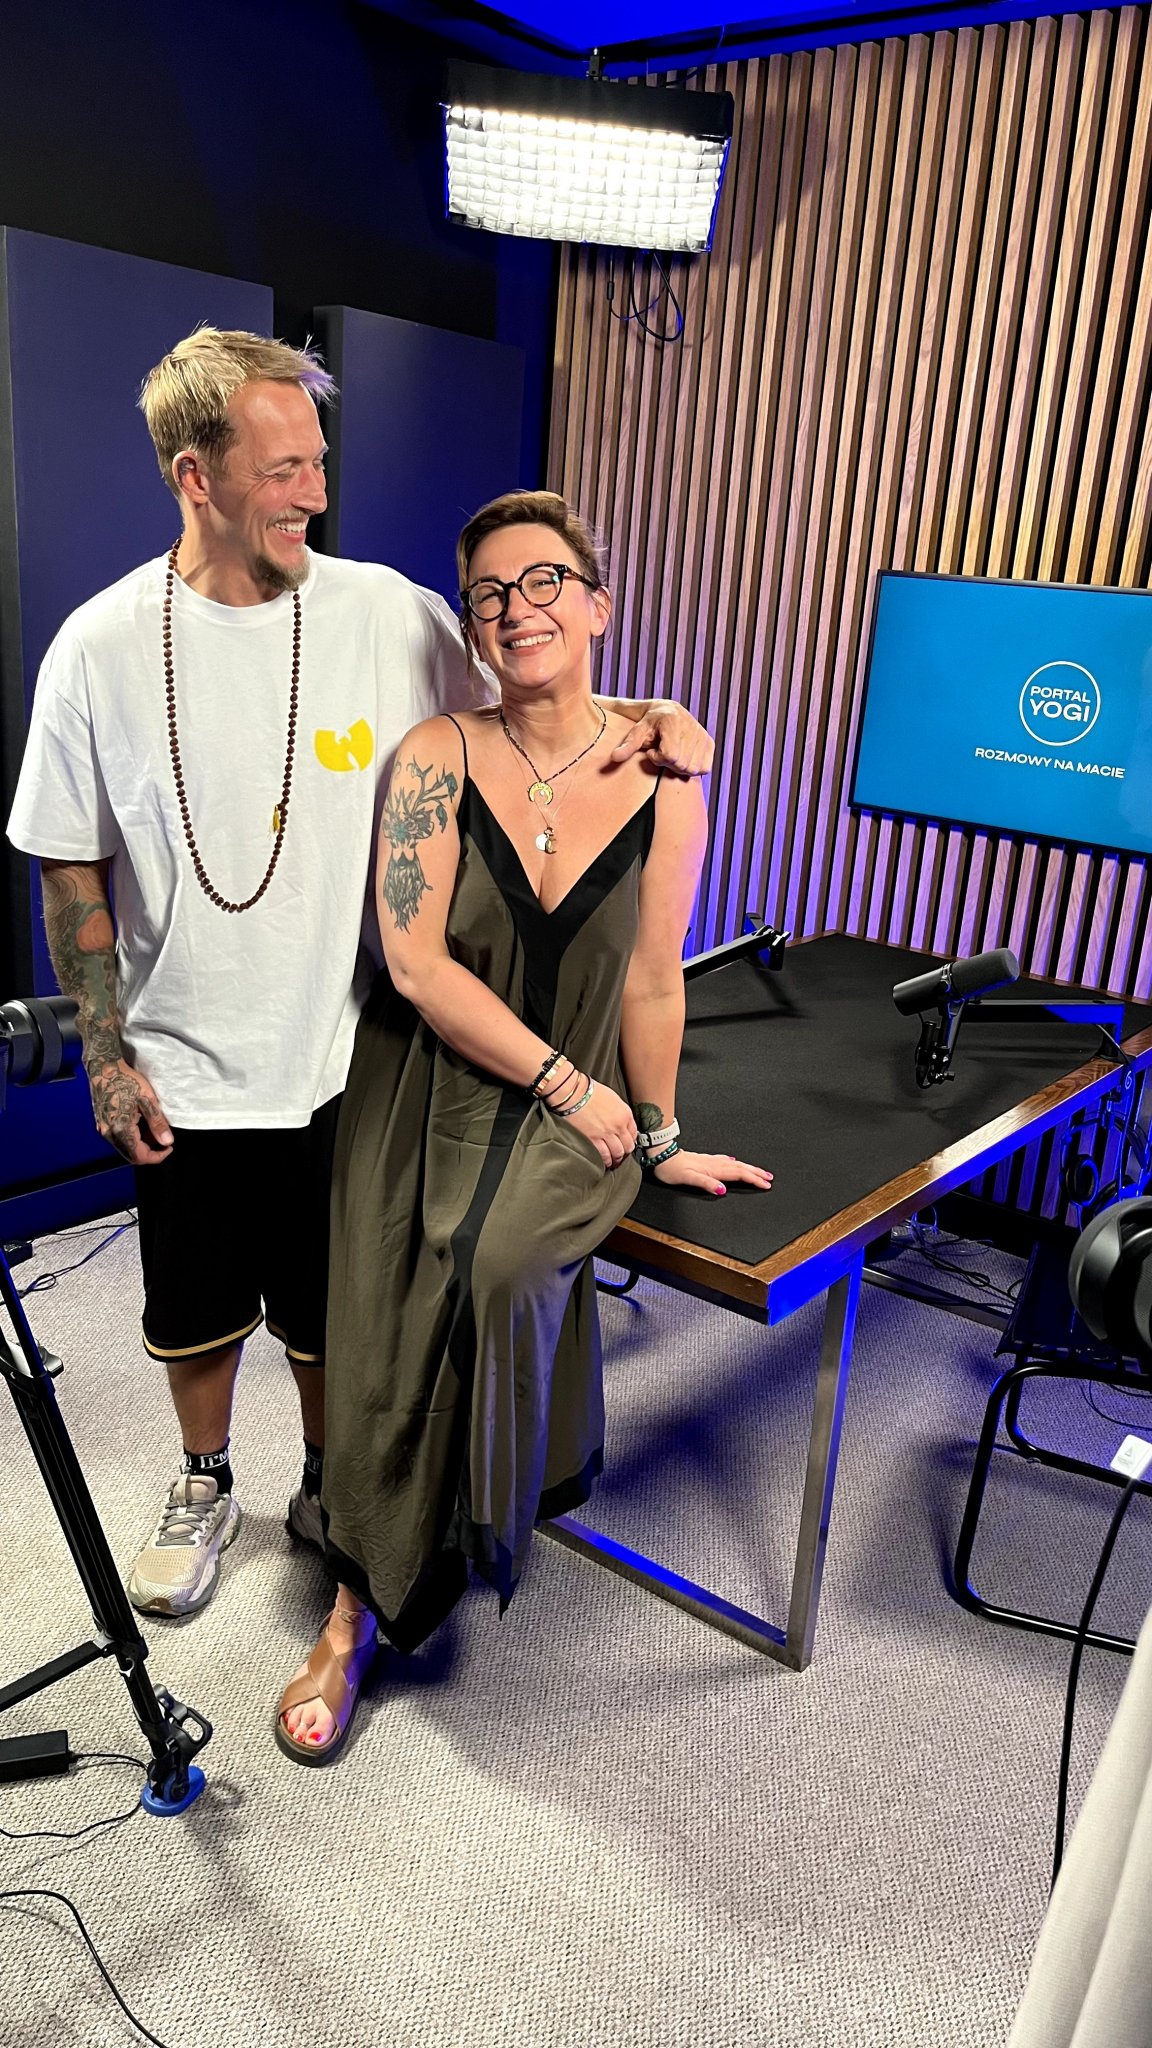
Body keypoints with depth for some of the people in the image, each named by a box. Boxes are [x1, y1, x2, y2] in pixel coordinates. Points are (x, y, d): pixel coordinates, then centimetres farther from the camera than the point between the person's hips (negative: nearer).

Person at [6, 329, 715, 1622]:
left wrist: (637, 720, -14)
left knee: (333, 1314, 17)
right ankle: (204, 1488, 47)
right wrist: (106, 1053, -3)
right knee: (195, 1314, 19)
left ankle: (327, 1489, 44)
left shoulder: (386, 611, -8)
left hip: (343, 1059, 0)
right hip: (183, 1075, 0)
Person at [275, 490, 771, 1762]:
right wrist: (568, 1082, -12)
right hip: (423, 1094, 0)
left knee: (498, 1265, -26)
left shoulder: (662, 781, -2)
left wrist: (658, 1139, 8)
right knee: (387, 1341, -13)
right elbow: (417, 962, -12)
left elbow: (650, 981, 3)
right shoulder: (437, 756, -6)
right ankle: (358, 1613, 15)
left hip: (571, 1113, 0)